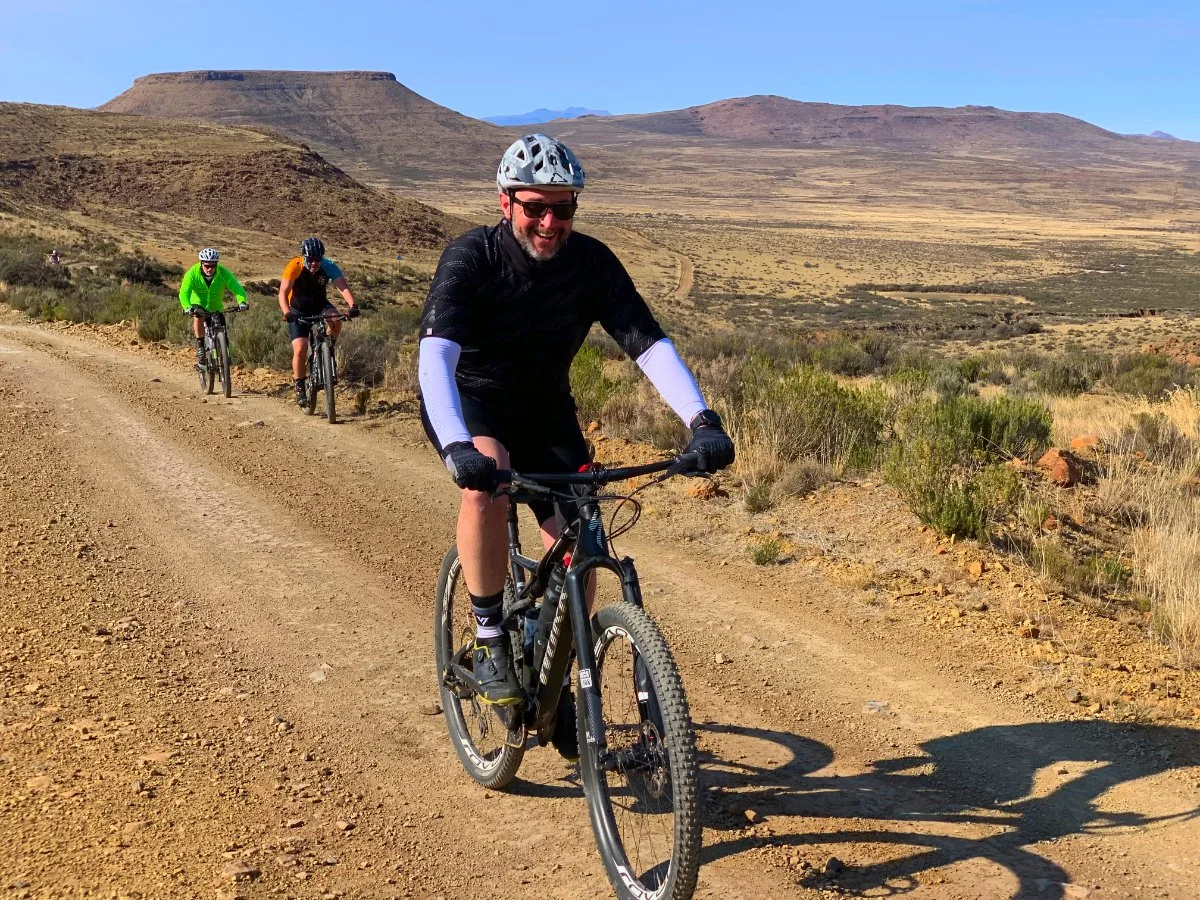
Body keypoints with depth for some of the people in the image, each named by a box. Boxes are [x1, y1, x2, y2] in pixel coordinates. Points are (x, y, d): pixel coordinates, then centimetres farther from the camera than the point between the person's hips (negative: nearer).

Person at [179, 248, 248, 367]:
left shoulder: (223, 273, -23)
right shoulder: (192, 273, -25)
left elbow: (237, 288, -30)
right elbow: (184, 292, -33)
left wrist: (241, 301, -52)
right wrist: (187, 307, -54)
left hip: (216, 307, 2)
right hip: (198, 304, -2)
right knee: (198, 318, -33)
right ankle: (200, 345, -15)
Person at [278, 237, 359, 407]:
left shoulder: (328, 266, -21)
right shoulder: (294, 266, -25)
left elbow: (343, 286, -33)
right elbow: (283, 292, -33)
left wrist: (353, 305, -51)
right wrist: (287, 313, -52)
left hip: (319, 305, 2)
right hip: (298, 309, -2)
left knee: (336, 320, -31)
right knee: (300, 348, -17)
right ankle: (300, 387, 1)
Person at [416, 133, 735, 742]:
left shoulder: (592, 262, -16)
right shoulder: (471, 258, -25)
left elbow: (649, 343, -22)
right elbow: (436, 355, -38)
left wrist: (702, 420, -38)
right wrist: (457, 446, -55)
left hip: (545, 407, 3)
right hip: (470, 402, -3)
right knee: (486, 481, -37)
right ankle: (489, 640, -17)